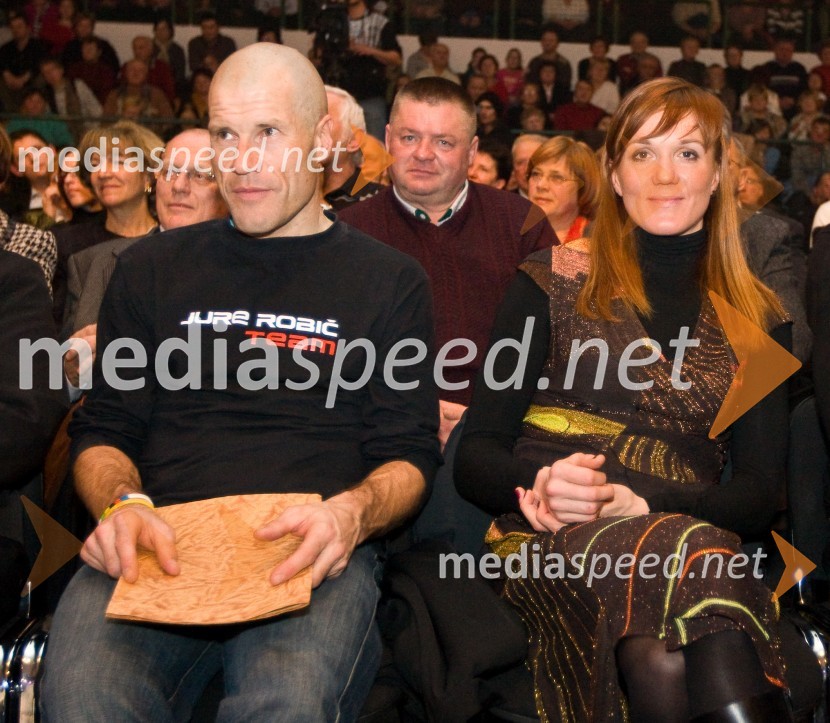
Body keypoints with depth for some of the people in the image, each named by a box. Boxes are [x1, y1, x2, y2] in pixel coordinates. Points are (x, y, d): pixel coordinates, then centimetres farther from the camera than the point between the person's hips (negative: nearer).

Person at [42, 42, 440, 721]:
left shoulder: (389, 280, 14)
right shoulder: (153, 268, 19)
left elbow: (409, 455, 10)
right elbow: (103, 430, 18)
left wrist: (354, 511, -14)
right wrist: (121, 505, -6)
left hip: (311, 555, -1)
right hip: (158, 545, 2)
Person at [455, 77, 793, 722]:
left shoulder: (759, 317, 18)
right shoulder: (554, 282, 11)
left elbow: (760, 494, 8)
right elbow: (475, 457, 8)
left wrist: (646, 500, -12)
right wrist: (540, 481, -16)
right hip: (549, 542, -1)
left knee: (666, 662, -38)